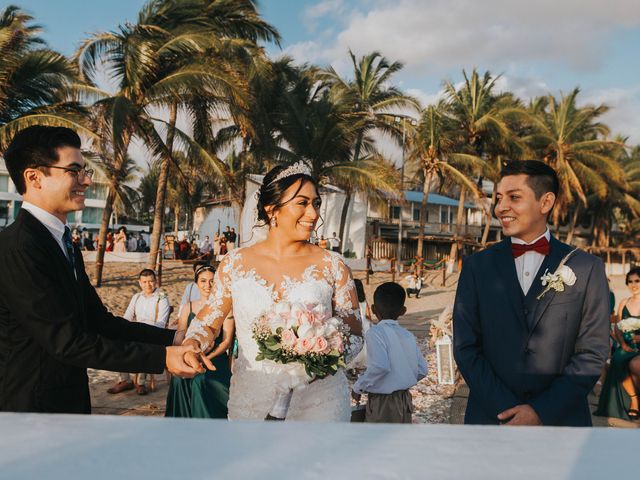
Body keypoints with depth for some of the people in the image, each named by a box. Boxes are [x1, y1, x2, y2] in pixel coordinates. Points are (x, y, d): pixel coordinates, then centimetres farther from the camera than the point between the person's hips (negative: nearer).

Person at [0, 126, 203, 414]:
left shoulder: (64, 244, 8)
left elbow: (100, 321, 6)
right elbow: (67, 343, -23)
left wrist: (174, 338, -4)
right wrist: (162, 358, -22)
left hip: (70, 401, 8)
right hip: (31, 408, -8)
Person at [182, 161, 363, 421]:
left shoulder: (333, 266, -6)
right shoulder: (235, 263, -3)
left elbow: (354, 335, 0)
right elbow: (207, 322, 7)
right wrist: (192, 345, -14)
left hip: (319, 401, 0)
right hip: (250, 398, 1)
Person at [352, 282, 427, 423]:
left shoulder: (375, 333, -15)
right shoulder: (409, 336, 5)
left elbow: (380, 366, -28)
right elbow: (422, 370, 4)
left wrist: (358, 387, -14)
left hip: (382, 403, -6)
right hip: (405, 400, 7)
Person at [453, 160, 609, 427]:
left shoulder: (587, 268, -4)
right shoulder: (477, 266, -2)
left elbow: (592, 352, -5)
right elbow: (465, 348, -4)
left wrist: (541, 412, -13)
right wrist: (508, 412, -13)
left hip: (561, 420, 0)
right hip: (491, 418, 1)